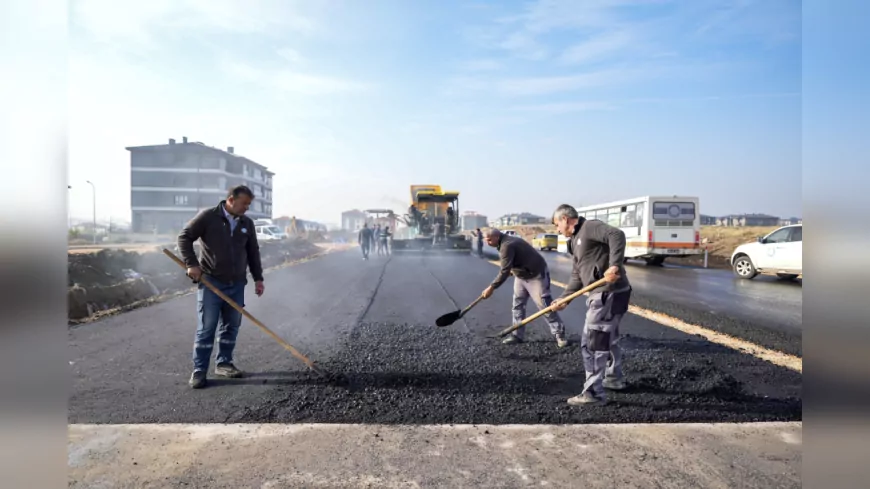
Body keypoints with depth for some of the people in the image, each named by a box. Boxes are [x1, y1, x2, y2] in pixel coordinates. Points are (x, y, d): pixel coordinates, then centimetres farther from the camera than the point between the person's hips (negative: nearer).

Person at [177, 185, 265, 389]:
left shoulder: (247, 223, 7)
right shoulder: (207, 217, -7)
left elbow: (253, 252, 13)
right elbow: (184, 237, -4)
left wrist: (258, 278, 9)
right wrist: (192, 264, -13)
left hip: (236, 284, 5)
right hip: (211, 282, -5)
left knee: (231, 326, 10)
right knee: (206, 328, -1)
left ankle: (224, 363, 24)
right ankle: (199, 370, 7)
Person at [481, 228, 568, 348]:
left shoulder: (507, 245, -26)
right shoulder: (506, 242, 6)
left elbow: (505, 271, -31)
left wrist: (491, 287, -30)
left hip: (536, 275, -10)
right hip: (521, 276, 10)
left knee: (545, 305, -5)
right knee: (518, 305, 8)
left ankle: (559, 334, 6)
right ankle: (517, 335, 14)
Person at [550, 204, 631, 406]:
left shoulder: (590, 227, -9)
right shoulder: (576, 241, 20)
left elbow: (617, 235, -27)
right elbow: (577, 275, 19)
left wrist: (614, 265, -35)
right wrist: (564, 298, 12)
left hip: (610, 293, -11)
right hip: (603, 293, 11)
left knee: (592, 343, -6)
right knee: (607, 338, 26)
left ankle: (593, 392, 2)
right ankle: (614, 378, 44)